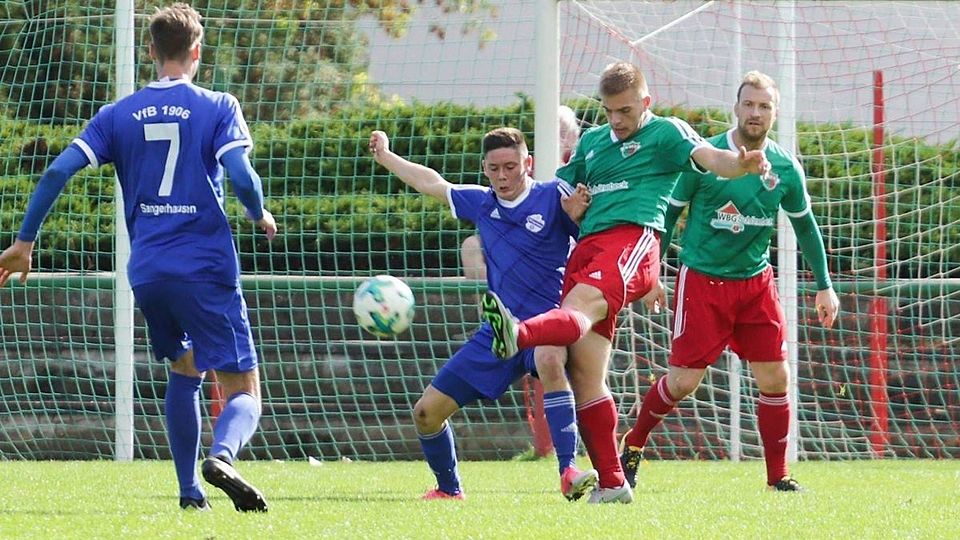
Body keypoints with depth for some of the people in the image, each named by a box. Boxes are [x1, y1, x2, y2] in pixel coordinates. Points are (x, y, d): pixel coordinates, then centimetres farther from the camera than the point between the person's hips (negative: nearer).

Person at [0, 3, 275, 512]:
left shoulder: (119, 114, 8)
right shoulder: (217, 107, -1)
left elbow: (58, 171, 0)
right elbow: (240, 175, -14)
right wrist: (260, 215, 7)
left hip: (146, 273, 4)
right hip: (206, 270, -4)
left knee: (184, 370, 27)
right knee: (244, 392, -2)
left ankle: (189, 490, 21)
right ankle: (221, 455, -34)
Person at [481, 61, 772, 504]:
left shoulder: (665, 132, 10)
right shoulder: (591, 141, 28)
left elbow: (707, 157, -8)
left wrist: (739, 164, -31)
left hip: (632, 239, -7)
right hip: (586, 246, 7)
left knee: (580, 310, -37)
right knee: (583, 374, -2)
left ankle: (517, 335, -69)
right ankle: (612, 483, 2)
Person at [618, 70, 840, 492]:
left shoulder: (786, 168, 1)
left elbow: (805, 226, 14)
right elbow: (668, 213, -1)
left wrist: (824, 287, 14)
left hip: (756, 281, 3)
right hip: (702, 280, -3)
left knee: (775, 377, -3)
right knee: (684, 381, -5)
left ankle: (778, 475, 9)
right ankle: (633, 444, 20)